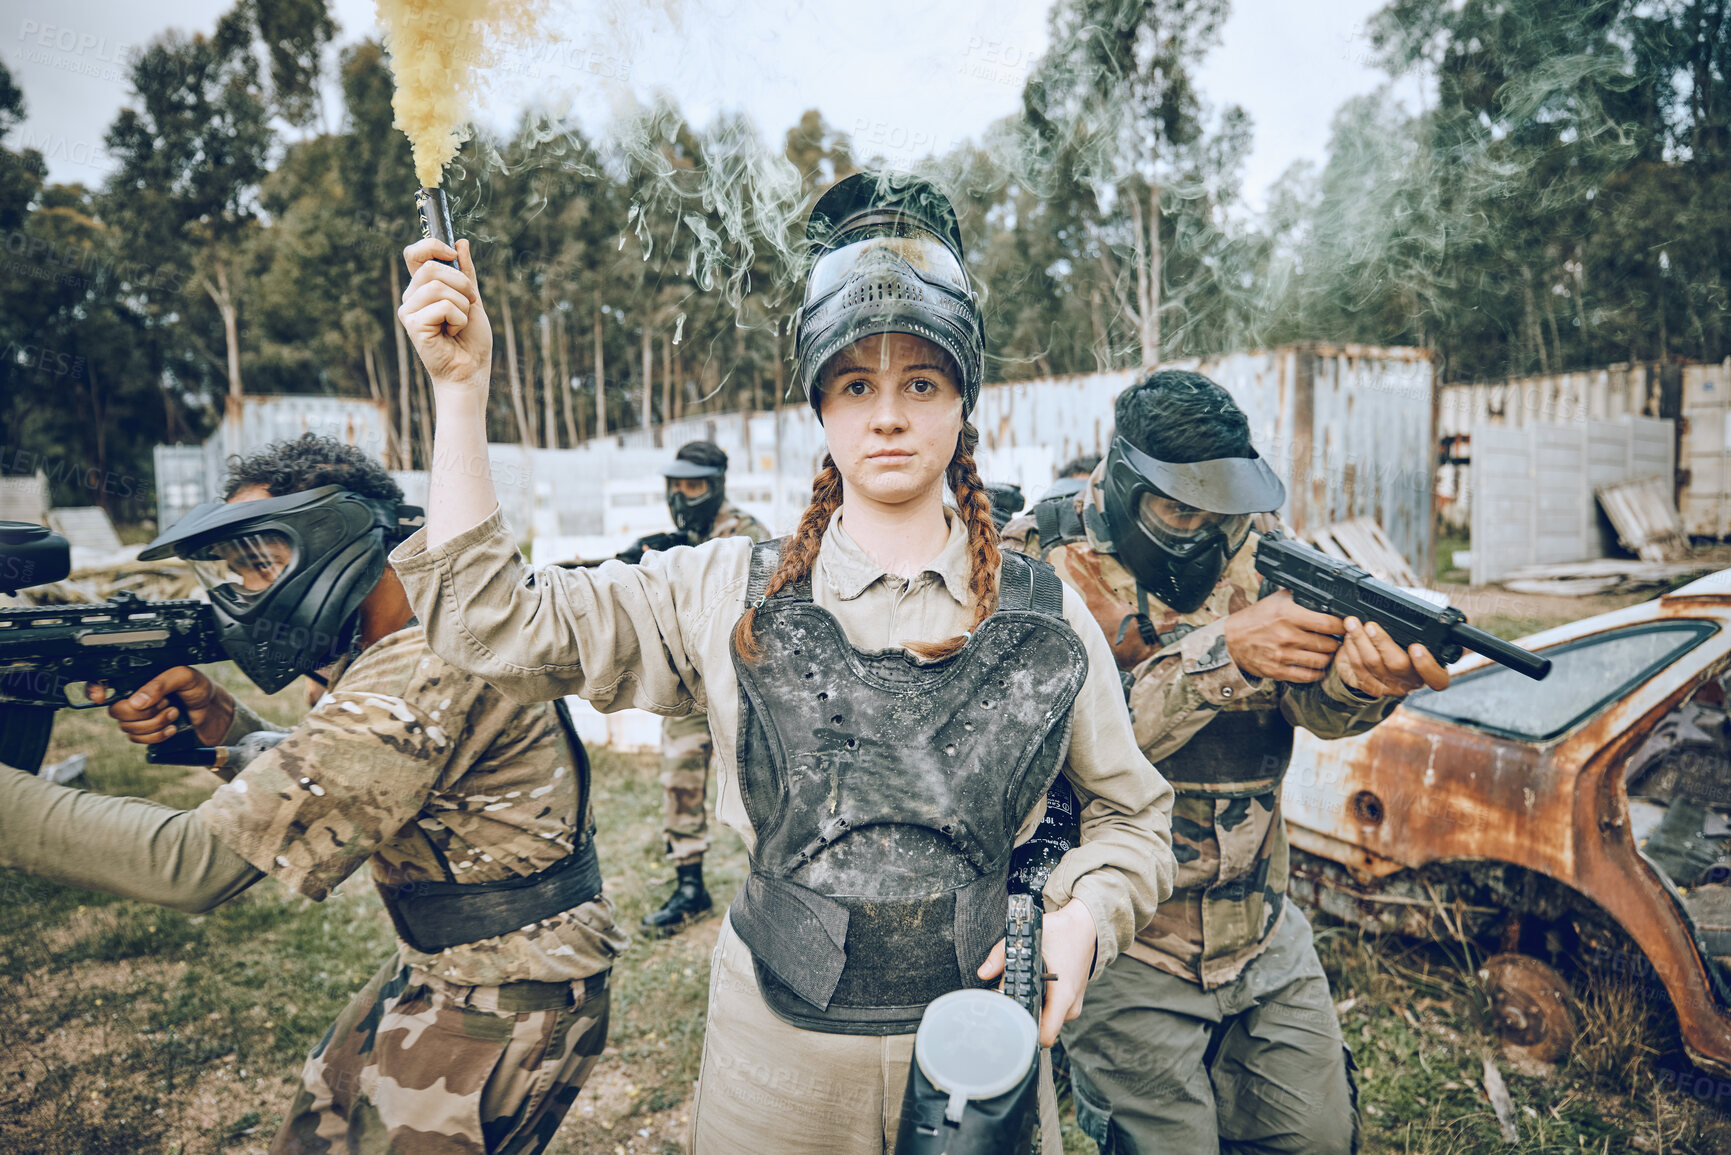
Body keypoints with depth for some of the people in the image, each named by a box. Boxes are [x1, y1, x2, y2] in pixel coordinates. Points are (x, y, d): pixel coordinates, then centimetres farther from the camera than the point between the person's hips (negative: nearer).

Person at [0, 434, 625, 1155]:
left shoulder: (426, 669, -28)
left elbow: (195, 864, -28)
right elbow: (318, 785, 12)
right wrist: (220, 723, -5)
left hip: (499, 1006, -9)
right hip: (437, 967, 9)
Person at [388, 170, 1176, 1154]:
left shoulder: (1046, 615, -4)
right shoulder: (730, 596, -6)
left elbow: (1131, 812, 7)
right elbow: (492, 621, -12)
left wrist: (1086, 916, -13)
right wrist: (463, 390, -16)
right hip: (778, 1056, 0)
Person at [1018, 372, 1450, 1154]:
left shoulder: (1249, 553, 1)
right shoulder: (1047, 562, -13)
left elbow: (1317, 701, -11)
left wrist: (1363, 676, -34)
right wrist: (1227, 653, -32)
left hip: (1263, 935, 5)